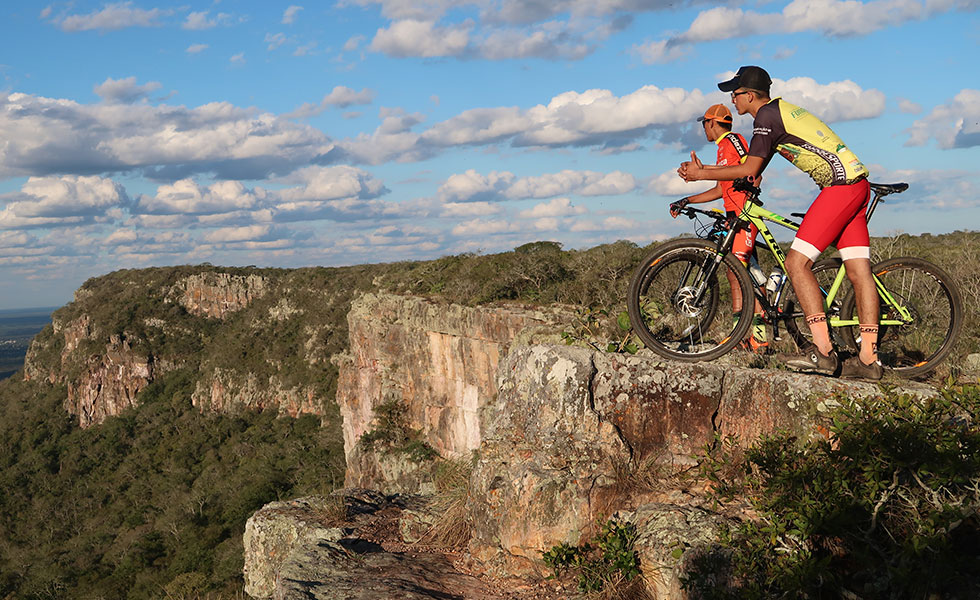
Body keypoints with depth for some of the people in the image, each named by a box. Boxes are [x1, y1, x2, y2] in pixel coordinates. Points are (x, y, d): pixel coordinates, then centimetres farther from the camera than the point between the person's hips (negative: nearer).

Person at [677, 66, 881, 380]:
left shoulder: (767, 116, -8)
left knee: (797, 261, -11)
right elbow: (755, 169, 23)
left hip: (840, 184, -10)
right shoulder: (780, 110, 22)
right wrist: (703, 170, 21)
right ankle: (868, 359, 5)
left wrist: (701, 174, -5)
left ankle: (823, 351, -15)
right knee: (859, 271, 5)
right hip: (857, 182, 10)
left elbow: (750, 169, -14)